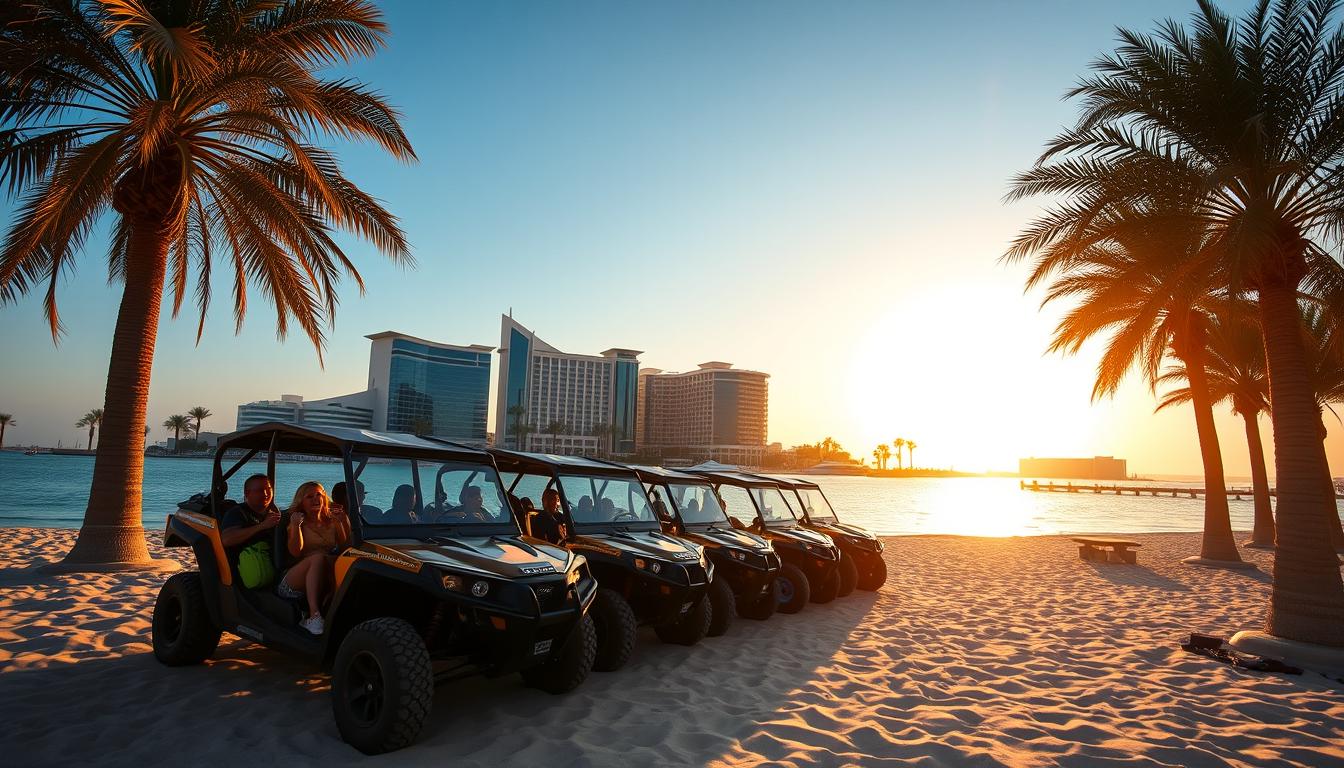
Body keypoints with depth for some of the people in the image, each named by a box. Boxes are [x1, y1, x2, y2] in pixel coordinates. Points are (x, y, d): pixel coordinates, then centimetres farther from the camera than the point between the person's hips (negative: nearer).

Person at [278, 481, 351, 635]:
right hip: (292, 585, -3)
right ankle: (314, 614, -44)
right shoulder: (297, 523, 11)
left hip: (323, 584, 3)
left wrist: (345, 523, -4)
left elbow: (346, 548, 6)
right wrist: (295, 526, -17)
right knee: (318, 557, -33)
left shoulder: (332, 522, 20)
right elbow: (295, 552, -7)